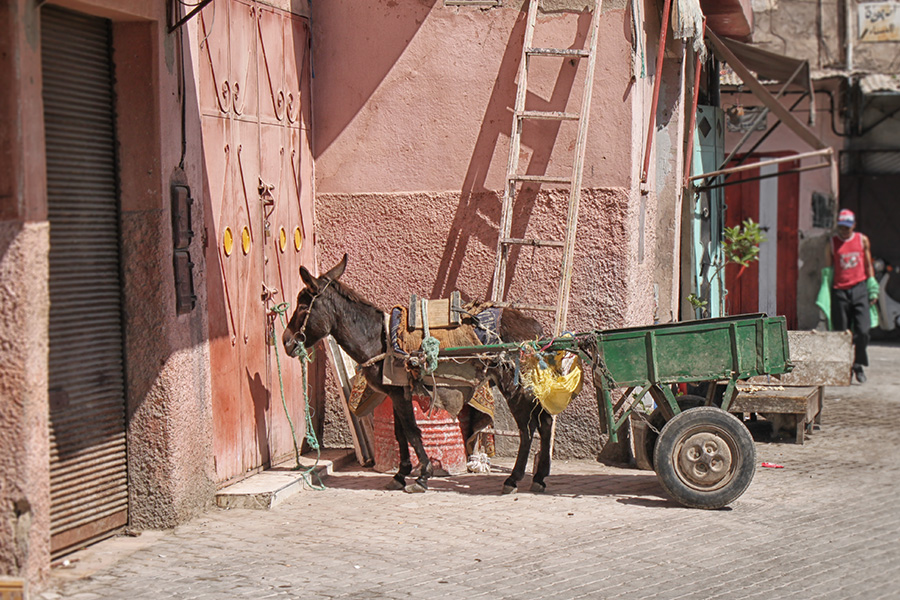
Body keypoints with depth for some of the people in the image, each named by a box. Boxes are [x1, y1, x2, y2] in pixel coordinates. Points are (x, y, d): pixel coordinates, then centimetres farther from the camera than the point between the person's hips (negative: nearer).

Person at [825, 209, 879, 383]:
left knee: (863, 330, -10)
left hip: (860, 289, 0)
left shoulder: (862, 240, 10)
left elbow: (868, 265, 16)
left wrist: (872, 289, 10)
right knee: (841, 333, 1)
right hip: (840, 291, 0)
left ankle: (858, 364, 8)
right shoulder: (832, 243, 7)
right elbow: (828, 269, 9)